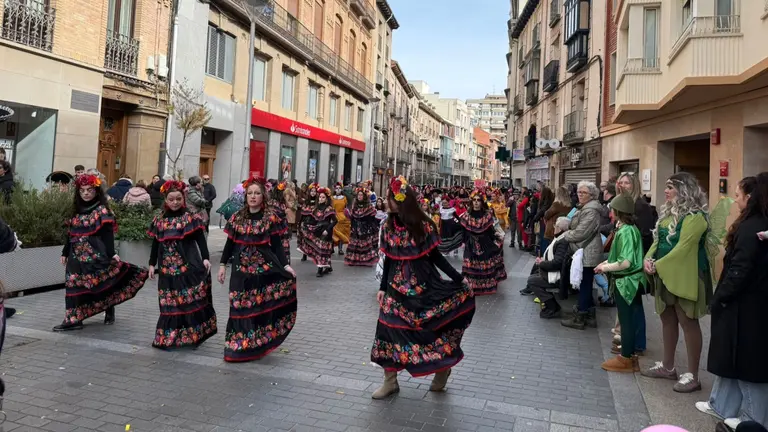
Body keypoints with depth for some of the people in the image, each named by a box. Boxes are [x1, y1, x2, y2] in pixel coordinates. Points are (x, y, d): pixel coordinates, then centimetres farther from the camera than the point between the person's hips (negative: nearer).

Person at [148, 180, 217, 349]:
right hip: (167, 268, 4)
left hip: (188, 267, -3)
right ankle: (169, 337, 19)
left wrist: (205, 258, -16)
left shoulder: (191, 218, -2)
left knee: (192, 301, -2)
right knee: (169, 304, 8)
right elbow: (155, 244, 14)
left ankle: (192, 335, 8)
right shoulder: (159, 220, 10)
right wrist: (152, 264, 12)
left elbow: (201, 240, -5)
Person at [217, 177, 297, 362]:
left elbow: (277, 245, -4)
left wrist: (285, 265, -15)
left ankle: (256, 343, 13)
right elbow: (230, 243, 9)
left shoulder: (270, 218, -2)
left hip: (264, 267, -2)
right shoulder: (237, 217, 4)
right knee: (241, 307, 5)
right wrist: (222, 265, 4)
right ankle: (241, 346, 18)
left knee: (263, 305, -3)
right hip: (242, 269, 2)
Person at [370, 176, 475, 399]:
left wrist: (459, 279, -7)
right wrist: (382, 287, 6)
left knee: (430, 325, -4)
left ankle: (442, 365, 25)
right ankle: (390, 381, 17)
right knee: (391, 328, 2)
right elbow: (388, 260, 7)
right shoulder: (388, 226, 1)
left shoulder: (423, 225, -10)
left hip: (424, 283, -3)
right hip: (397, 285, 3)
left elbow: (435, 256, -4)